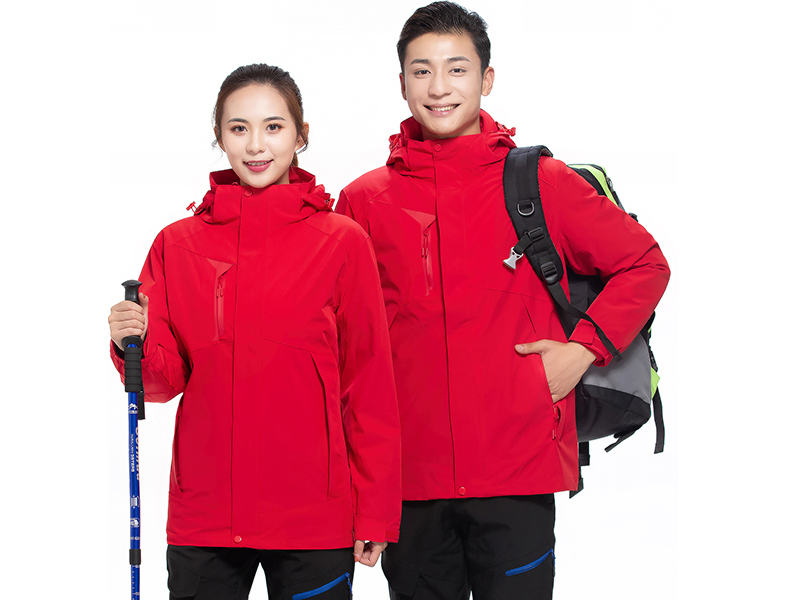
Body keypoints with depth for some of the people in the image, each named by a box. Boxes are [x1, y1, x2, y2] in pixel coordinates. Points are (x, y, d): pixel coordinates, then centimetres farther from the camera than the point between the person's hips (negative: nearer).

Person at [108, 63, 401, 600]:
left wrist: (376, 514, -3)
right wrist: (136, 346, -16)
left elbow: (370, 385, 0)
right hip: (202, 514, 2)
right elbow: (167, 381, 5)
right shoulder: (177, 244, 5)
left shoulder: (342, 241, -1)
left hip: (314, 515, -2)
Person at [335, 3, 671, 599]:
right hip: (409, 474, 2)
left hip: (519, 469, -2)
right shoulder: (364, 201, 6)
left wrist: (582, 349, -3)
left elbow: (645, 264, 8)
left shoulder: (541, 182, 1)